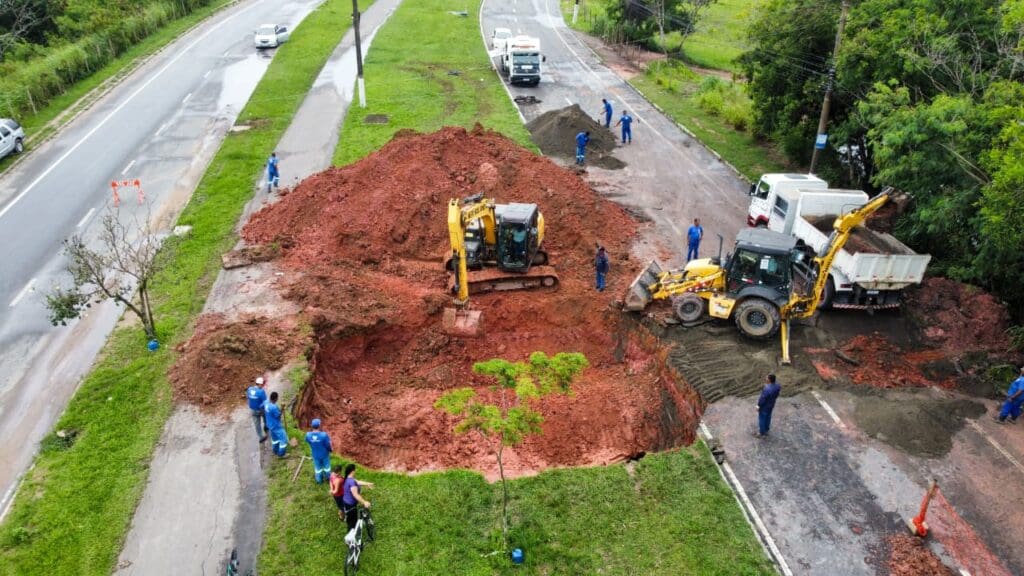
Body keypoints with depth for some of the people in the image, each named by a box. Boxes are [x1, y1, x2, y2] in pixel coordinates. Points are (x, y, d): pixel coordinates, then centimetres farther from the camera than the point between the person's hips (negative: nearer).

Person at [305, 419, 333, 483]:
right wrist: (330, 449, 2)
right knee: (326, 466, 26)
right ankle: (328, 477, 50)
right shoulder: (324, 435, -36)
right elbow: (328, 444, -20)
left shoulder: (308, 435, -28)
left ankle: (319, 480, 48)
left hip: (315, 455, 2)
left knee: (317, 467, 27)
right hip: (324, 454, -2)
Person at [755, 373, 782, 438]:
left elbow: (762, 399, -27)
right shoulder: (777, 386, -17)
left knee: (762, 419, 14)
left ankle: (762, 434, 31)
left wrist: (758, 406, -12)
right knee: (768, 417, 27)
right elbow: (776, 395, 1)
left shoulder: (767, 389, -40)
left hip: (764, 406, -7)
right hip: (771, 405, 7)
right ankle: (766, 430, 47)